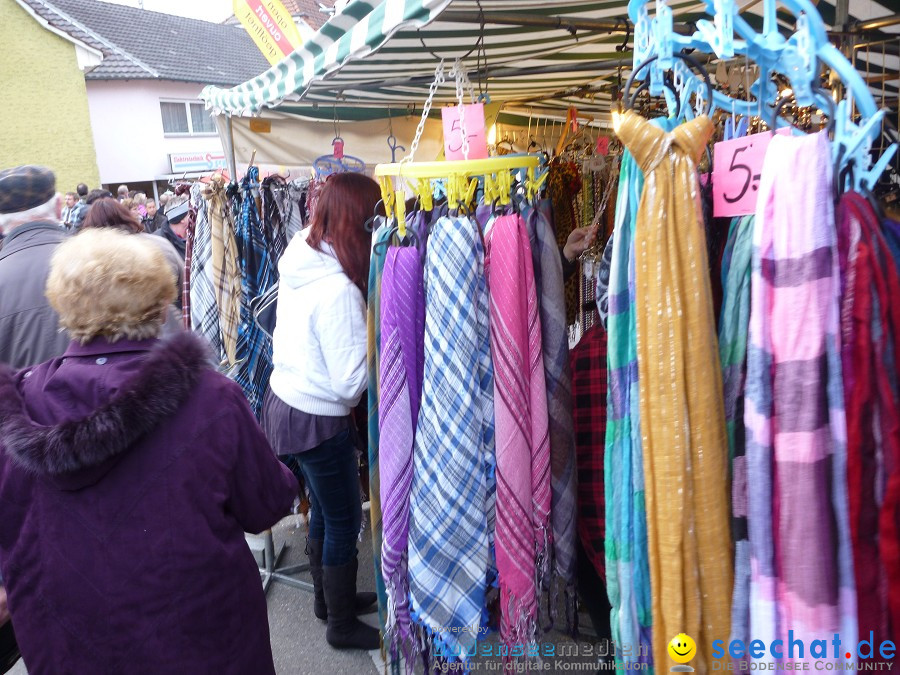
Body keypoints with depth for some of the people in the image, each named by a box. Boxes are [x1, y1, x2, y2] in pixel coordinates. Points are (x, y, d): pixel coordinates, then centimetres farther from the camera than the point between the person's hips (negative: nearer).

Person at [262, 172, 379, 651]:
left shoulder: (300, 257, -2)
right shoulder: (339, 289, -27)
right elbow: (350, 382, -24)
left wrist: (362, 329, 3)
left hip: (285, 400, 8)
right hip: (318, 421, -8)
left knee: (323, 510, 25)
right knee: (344, 522, 12)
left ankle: (327, 598, 45)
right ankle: (342, 625, 31)